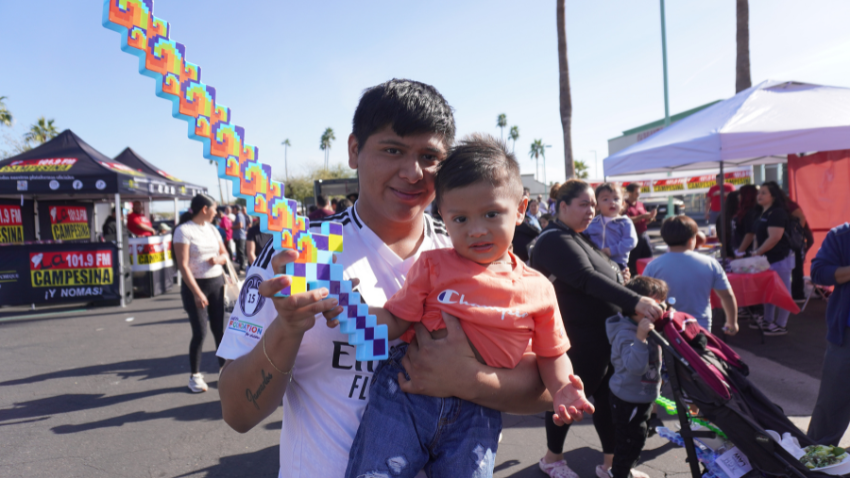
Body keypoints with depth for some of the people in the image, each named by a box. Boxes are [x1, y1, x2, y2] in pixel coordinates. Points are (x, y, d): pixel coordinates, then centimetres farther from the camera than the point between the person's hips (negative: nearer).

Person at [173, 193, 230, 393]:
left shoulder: (212, 229, 10)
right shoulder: (184, 230, -10)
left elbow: (225, 254, 19)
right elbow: (183, 265, -16)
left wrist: (219, 259, -6)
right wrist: (197, 293, -21)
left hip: (217, 283, 6)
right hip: (196, 285, -6)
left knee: (220, 329, 6)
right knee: (200, 333, -5)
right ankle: (195, 376, 11)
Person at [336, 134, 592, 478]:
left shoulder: (538, 289, 3)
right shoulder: (433, 266, 1)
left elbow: (551, 353, 11)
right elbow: (395, 322, 1)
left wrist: (561, 389, -9)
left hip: (476, 414, 1)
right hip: (408, 394, 0)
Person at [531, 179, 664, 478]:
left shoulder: (577, 238, 15)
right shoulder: (555, 241, -19)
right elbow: (587, 279, -31)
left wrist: (619, 280, 4)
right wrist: (635, 302, -38)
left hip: (604, 337, 9)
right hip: (579, 342, -9)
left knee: (608, 398, 13)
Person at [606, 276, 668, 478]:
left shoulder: (649, 329, 3)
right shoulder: (626, 334, -30)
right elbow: (634, 366, -42)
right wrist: (640, 338, -48)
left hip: (644, 398, 10)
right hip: (628, 400, -10)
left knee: (638, 438, 26)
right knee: (630, 440, 3)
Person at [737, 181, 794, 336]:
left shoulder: (777, 213, -16)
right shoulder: (762, 213, 12)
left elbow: (774, 237, -23)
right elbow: (754, 235, 18)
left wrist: (757, 253, -17)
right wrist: (740, 252, 10)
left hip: (780, 258, -10)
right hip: (768, 258, 10)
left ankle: (781, 325, 6)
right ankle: (767, 320, 28)